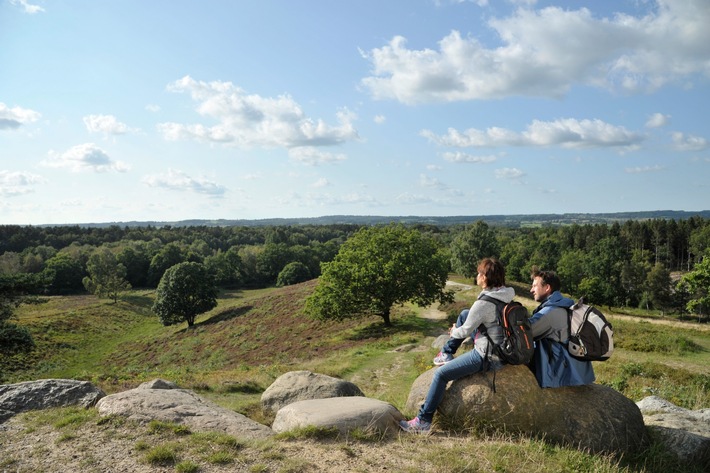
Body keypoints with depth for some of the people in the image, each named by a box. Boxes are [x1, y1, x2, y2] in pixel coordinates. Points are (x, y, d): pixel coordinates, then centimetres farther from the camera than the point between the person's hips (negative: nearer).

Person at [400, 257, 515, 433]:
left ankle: (423, 421, -1)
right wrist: (458, 329, 19)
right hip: (504, 349, 9)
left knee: (441, 374, -6)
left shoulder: (483, 303, -22)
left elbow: (465, 331, -12)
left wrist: (454, 331, 9)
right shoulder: (505, 295, 2)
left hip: (487, 357, -9)